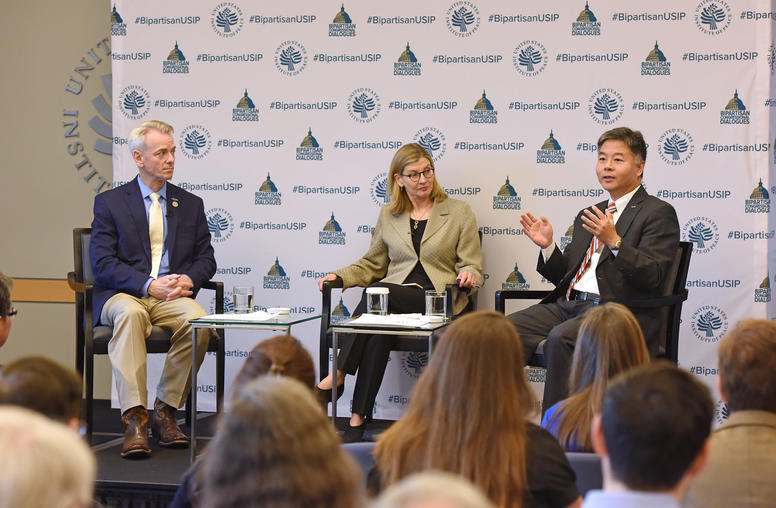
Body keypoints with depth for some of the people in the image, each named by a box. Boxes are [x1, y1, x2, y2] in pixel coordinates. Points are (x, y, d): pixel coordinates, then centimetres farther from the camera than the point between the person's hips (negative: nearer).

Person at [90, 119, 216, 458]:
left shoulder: (190, 204, 18)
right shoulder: (110, 202, 8)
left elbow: (206, 259, 16)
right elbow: (102, 263, -2)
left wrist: (188, 279, -9)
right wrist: (148, 285, -16)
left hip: (171, 296, 2)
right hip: (122, 295, -2)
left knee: (198, 320, -32)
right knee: (130, 313, -38)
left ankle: (165, 410, -17)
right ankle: (134, 420, -41)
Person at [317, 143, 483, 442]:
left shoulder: (459, 213, 11)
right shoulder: (388, 216, 20)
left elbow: (472, 267, 10)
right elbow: (371, 266, 25)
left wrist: (468, 277, -15)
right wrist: (339, 277, 6)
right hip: (392, 302, 3)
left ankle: (337, 378, -30)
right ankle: (357, 420, -37)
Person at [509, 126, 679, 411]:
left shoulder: (658, 213, 3)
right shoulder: (588, 216, 26)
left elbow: (653, 277, -10)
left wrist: (614, 241, -22)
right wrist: (548, 246, 7)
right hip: (569, 305, 7)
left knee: (560, 338, -35)